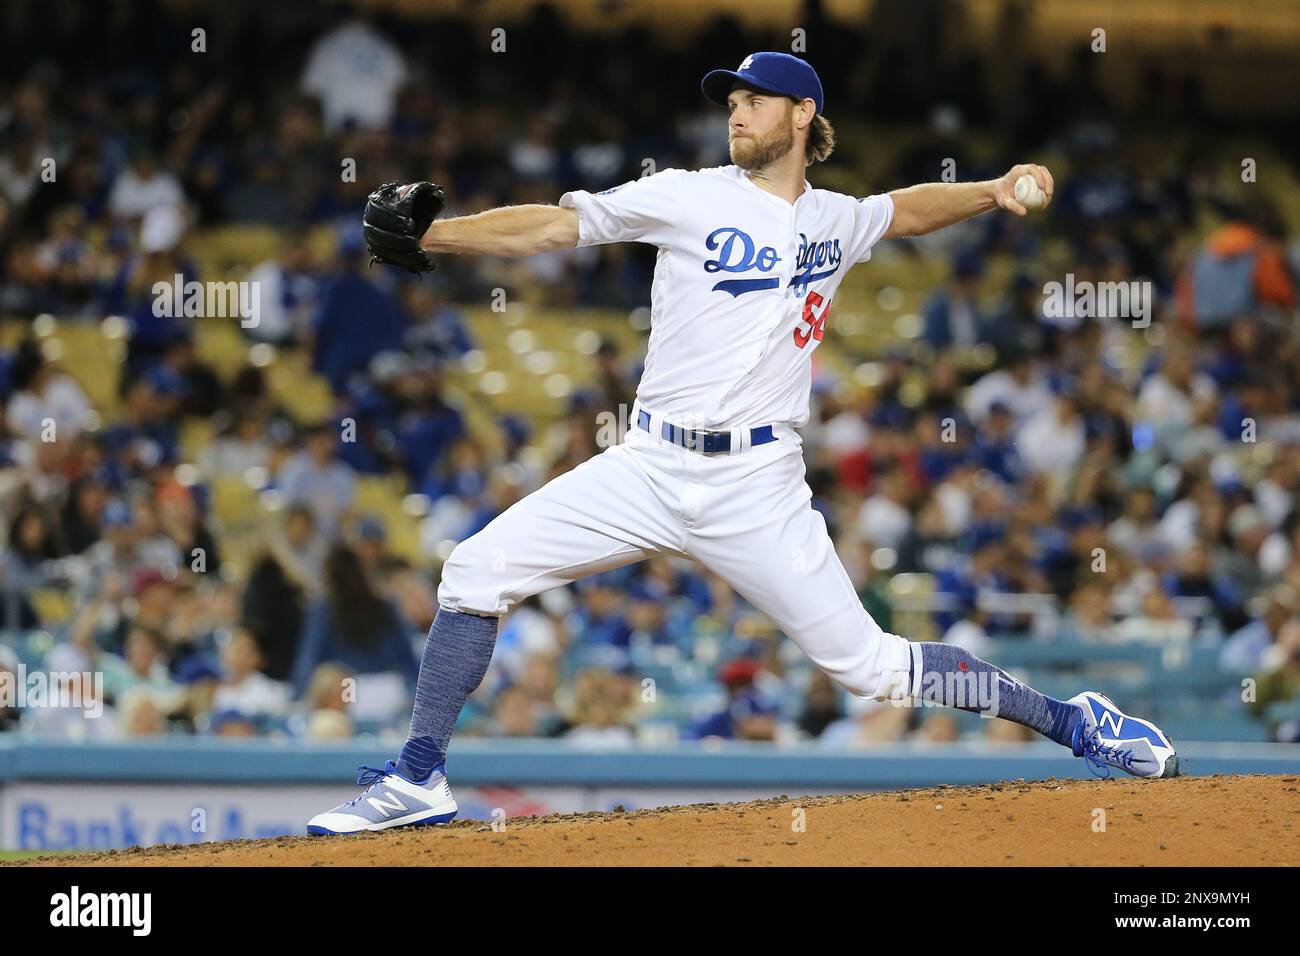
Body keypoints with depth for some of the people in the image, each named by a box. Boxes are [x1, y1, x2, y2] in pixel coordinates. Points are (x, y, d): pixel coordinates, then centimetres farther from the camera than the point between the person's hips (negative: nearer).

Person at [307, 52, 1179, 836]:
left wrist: (997, 192, 13)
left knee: (870, 664, -4)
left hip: (758, 489, -1)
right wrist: (423, 233, -16)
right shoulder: (689, 199, 1)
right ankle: (420, 781, -5)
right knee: (479, 569, -12)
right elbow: (551, 225, -5)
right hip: (649, 471, 1)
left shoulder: (836, 222, 10)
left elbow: (908, 211, 31)